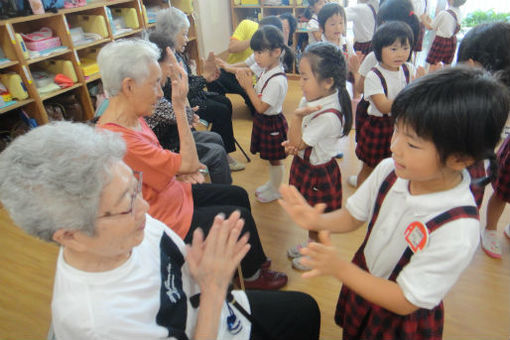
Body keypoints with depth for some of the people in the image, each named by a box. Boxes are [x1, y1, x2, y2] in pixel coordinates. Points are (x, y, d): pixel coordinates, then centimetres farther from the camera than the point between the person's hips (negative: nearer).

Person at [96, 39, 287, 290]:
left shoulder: (133, 118, -4)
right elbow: (189, 163, -30)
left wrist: (179, 172, -7)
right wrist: (180, 106, -30)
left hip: (173, 191, 9)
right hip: (165, 219, -9)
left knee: (238, 194, 14)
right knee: (241, 217, -1)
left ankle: (255, 260, 34)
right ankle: (254, 276, 27)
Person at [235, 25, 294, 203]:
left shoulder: (277, 80, -28)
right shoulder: (266, 71, 1)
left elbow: (261, 107, -26)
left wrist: (249, 86, -21)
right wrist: (246, 84, -8)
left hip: (272, 123, -9)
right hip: (262, 121, 9)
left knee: (275, 159, 11)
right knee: (270, 157, 24)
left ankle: (275, 190, 30)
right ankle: (271, 183, 44)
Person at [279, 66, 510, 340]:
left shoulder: (457, 232, -35)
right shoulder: (389, 170, -22)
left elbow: (405, 302, -26)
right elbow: (353, 216, -7)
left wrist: (340, 268, -36)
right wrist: (317, 220, -26)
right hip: (363, 280, 4)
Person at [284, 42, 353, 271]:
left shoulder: (328, 116, -31)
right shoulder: (310, 99, -6)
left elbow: (298, 143, -25)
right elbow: (297, 139, 5)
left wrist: (297, 115, -31)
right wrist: (294, 145, -15)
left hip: (318, 171, -8)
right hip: (304, 164, 8)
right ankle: (310, 242, 51)